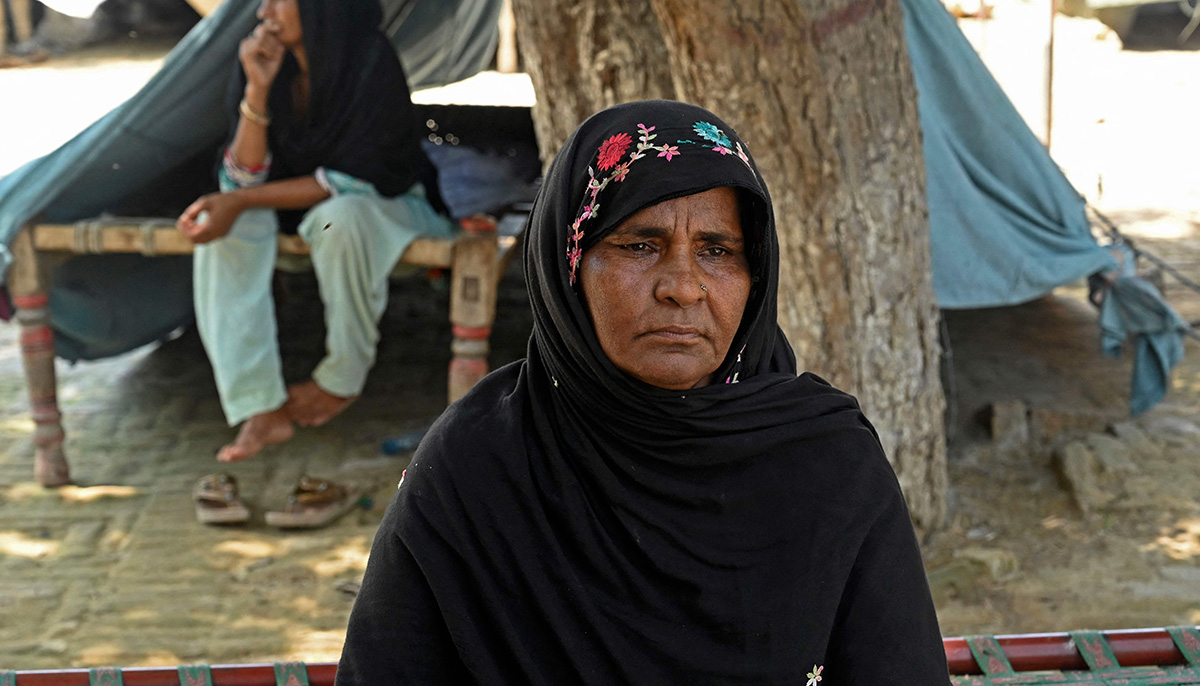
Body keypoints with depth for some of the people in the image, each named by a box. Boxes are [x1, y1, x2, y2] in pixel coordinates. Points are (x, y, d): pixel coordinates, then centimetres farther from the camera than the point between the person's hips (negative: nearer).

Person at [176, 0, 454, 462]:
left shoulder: (372, 63, -25)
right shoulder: (267, 60, -10)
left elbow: (350, 180, -24)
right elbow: (244, 177, -13)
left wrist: (242, 200, -27)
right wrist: (257, 91, -27)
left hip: (386, 202, -5)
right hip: (294, 204, 5)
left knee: (341, 216, -39)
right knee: (222, 226, -24)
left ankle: (342, 379, -14)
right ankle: (261, 407, -26)